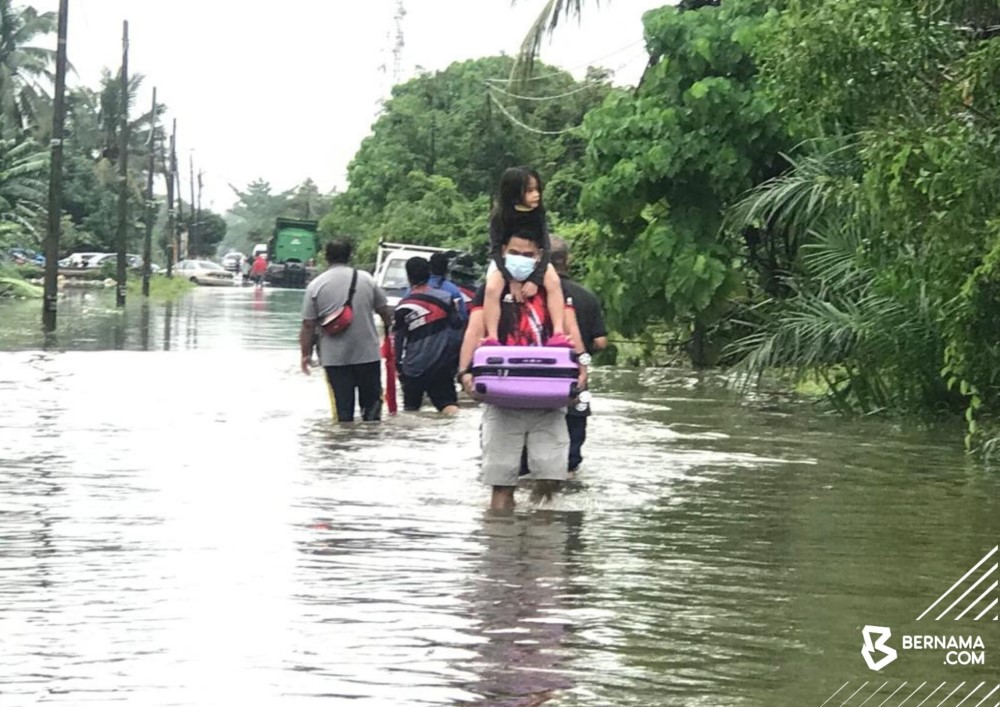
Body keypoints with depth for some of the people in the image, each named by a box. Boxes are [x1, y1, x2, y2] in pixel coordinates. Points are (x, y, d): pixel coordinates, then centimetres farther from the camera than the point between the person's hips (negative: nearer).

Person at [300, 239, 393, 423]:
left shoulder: (316, 285, -4)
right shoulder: (366, 279, 0)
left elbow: (308, 325, -5)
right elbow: (384, 311, 9)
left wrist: (306, 354, 5)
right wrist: (390, 327, 29)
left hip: (334, 357, -1)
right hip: (368, 353, 1)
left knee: (343, 404, 3)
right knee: (371, 400, 12)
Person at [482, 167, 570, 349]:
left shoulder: (538, 214, -7)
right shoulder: (500, 216, -14)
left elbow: (545, 248, -9)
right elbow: (496, 250, -13)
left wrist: (536, 279, -21)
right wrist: (511, 280, -22)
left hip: (533, 262, 2)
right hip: (504, 262, -2)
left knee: (553, 282, -26)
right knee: (492, 288, -31)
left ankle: (559, 333, -29)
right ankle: (491, 338, -31)